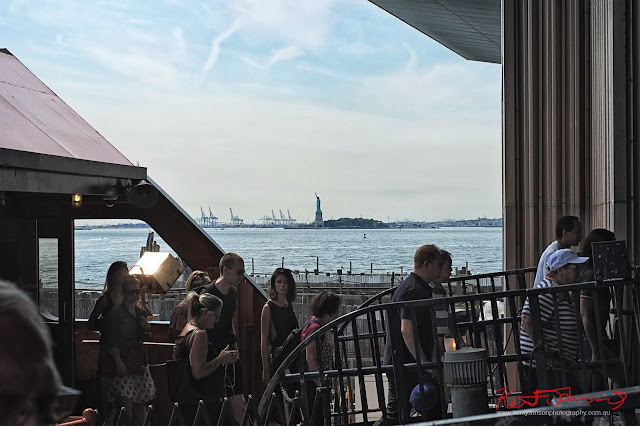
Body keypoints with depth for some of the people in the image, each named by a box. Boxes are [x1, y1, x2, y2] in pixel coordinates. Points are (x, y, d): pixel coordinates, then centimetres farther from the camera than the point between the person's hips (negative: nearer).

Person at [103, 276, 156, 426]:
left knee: (140, 405, 5)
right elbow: (111, 342, -8)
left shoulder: (142, 313, 15)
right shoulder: (116, 313, -4)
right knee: (126, 405, -16)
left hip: (140, 362, 6)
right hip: (123, 364, -6)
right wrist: (118, 362, -18)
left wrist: (147, 329, 3)